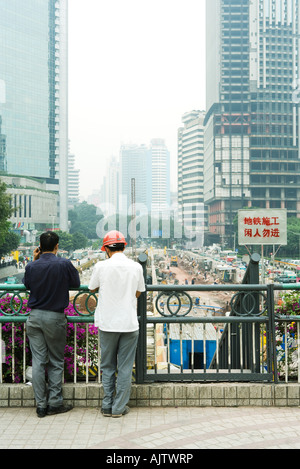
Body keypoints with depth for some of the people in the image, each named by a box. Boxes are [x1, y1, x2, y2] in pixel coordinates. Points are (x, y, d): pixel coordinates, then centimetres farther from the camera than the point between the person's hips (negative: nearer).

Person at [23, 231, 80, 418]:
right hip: (55, 318, -3)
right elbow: (76, 283, 1)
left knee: (38, 362, 7)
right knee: (56, 362, 9)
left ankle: (41, 406, 13)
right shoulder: (64, 264, -13)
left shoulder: (32, 266, -4)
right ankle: (54, 403, 14)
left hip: (35, 317, 3)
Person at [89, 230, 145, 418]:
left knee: (108, 367, 14)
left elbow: (92, 288, 8)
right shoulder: (136, 267, -3)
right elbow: (138, 293, 9)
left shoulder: (102, 266, -7)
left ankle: (107, 406, 19)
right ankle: (119, 407, 14)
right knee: (125, 367, 9)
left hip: (108, 323, 0)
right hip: (129, 323, 0)